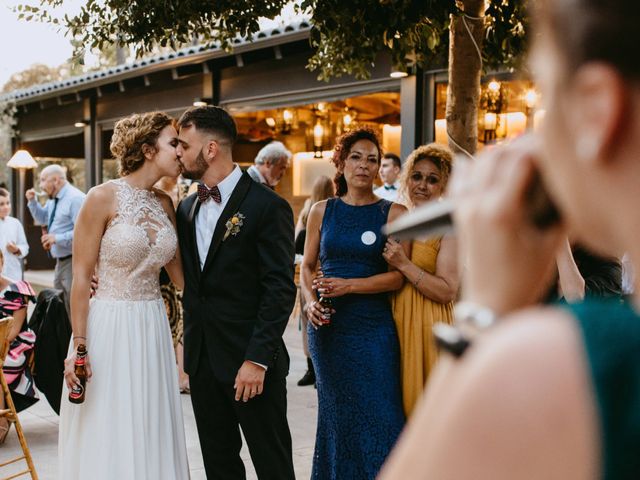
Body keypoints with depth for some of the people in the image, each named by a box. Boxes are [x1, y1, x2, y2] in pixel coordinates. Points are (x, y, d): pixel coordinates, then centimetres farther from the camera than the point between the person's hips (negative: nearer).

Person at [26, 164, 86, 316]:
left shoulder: (75, 198, -17)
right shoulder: (53, 199, 11)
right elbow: (43, 219, 28)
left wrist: (57, 238, -26)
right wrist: (32, 201, 12)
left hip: (73, 262, -10)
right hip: (60, 261, 10)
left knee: (74, 307, -9)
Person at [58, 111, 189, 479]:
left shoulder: (164, 203, 8)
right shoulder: (104, 197, -10)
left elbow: (180, 273, 9)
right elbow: (81, 276, -10)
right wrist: (79, 344, -13)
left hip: (153, 329, 6)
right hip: (109, 327, -6)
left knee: (151, 434, 12)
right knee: (110, 439, 4)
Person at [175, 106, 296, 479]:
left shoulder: (268, 207, -11)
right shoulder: (187, 208, 11)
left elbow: (280, 291, -14)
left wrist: (257, 359, -19)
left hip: (249, 360, -6)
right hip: (202, 359, 7)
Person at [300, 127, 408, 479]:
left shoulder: (393, 214, -1)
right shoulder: (322, 211, 7)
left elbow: (399, 275, -8)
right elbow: (307, 266, 11)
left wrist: (349, 285, -17)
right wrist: (310, 301, -7)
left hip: (373, 327, -2)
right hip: (328, 326, 2)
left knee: (378, 417, -3)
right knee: (338, 416, 12)